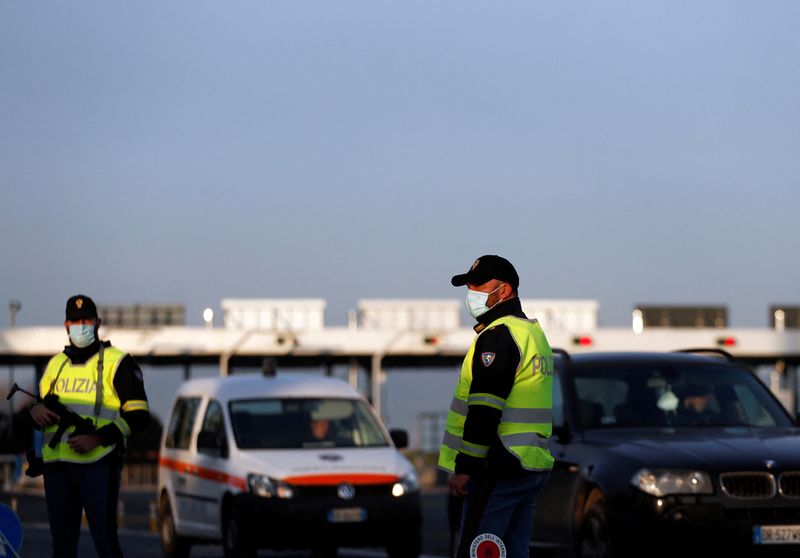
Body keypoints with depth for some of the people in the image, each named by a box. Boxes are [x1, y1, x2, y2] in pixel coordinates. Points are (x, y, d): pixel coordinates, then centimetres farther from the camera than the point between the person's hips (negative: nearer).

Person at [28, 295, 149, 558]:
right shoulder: (55, 365, 19)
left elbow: (138, 415, -5)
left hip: (98, 465, -6)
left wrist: (97, 438, -17)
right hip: (56, 465, 6)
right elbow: (42, 410, 27)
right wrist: (36, 411, 1)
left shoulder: (117, 362, 1)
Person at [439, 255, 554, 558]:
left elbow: (484, 410, -20)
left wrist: (465, 467, -19)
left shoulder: (498, 335, -12)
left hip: (500, 468, -10)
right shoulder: (534, 332, 20)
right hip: (534, 467, 10)